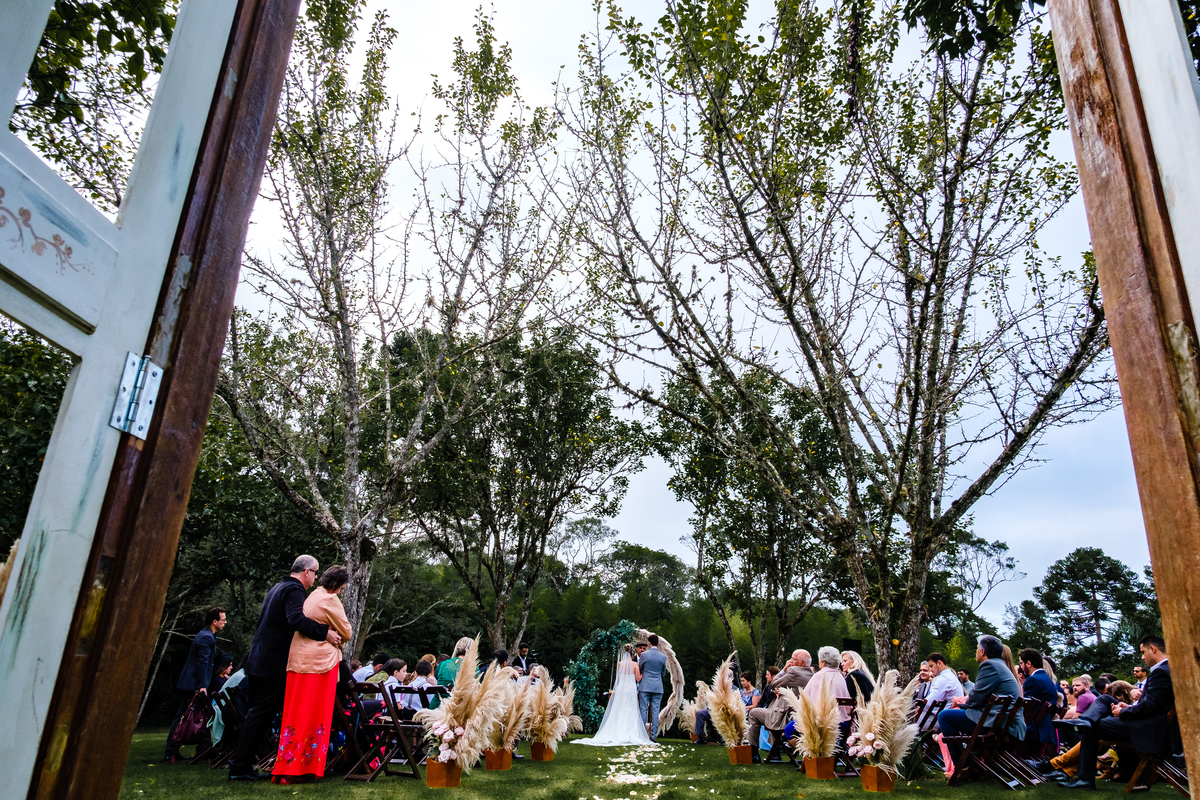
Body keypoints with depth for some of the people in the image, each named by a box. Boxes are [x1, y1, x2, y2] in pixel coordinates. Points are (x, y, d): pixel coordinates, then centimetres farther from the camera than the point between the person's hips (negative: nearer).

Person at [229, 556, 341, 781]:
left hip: (258, 659, 10)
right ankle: (241, 767, -1)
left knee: (257, 714, 15)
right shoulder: (294, 590, -13)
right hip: (273, 663, -10)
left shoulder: (278, 587, 19)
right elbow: (296, 619, -30)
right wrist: (325, 632, -31)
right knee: (262, 715, -4)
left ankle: (241, 763, 20)